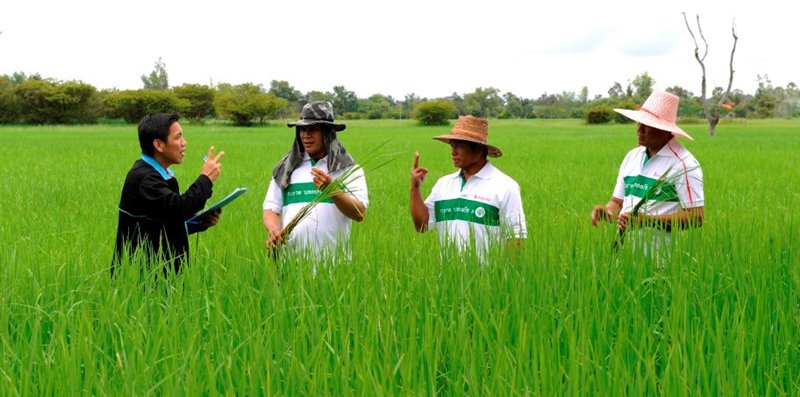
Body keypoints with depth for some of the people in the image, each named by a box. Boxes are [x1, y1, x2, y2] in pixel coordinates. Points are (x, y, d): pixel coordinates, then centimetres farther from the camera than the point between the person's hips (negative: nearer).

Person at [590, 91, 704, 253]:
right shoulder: (631, 156, 16)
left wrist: (648, 221, -16)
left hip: (659, 252, -6)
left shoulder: (684, 164, -5)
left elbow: (696, 217, -11)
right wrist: (607, 211, 0)